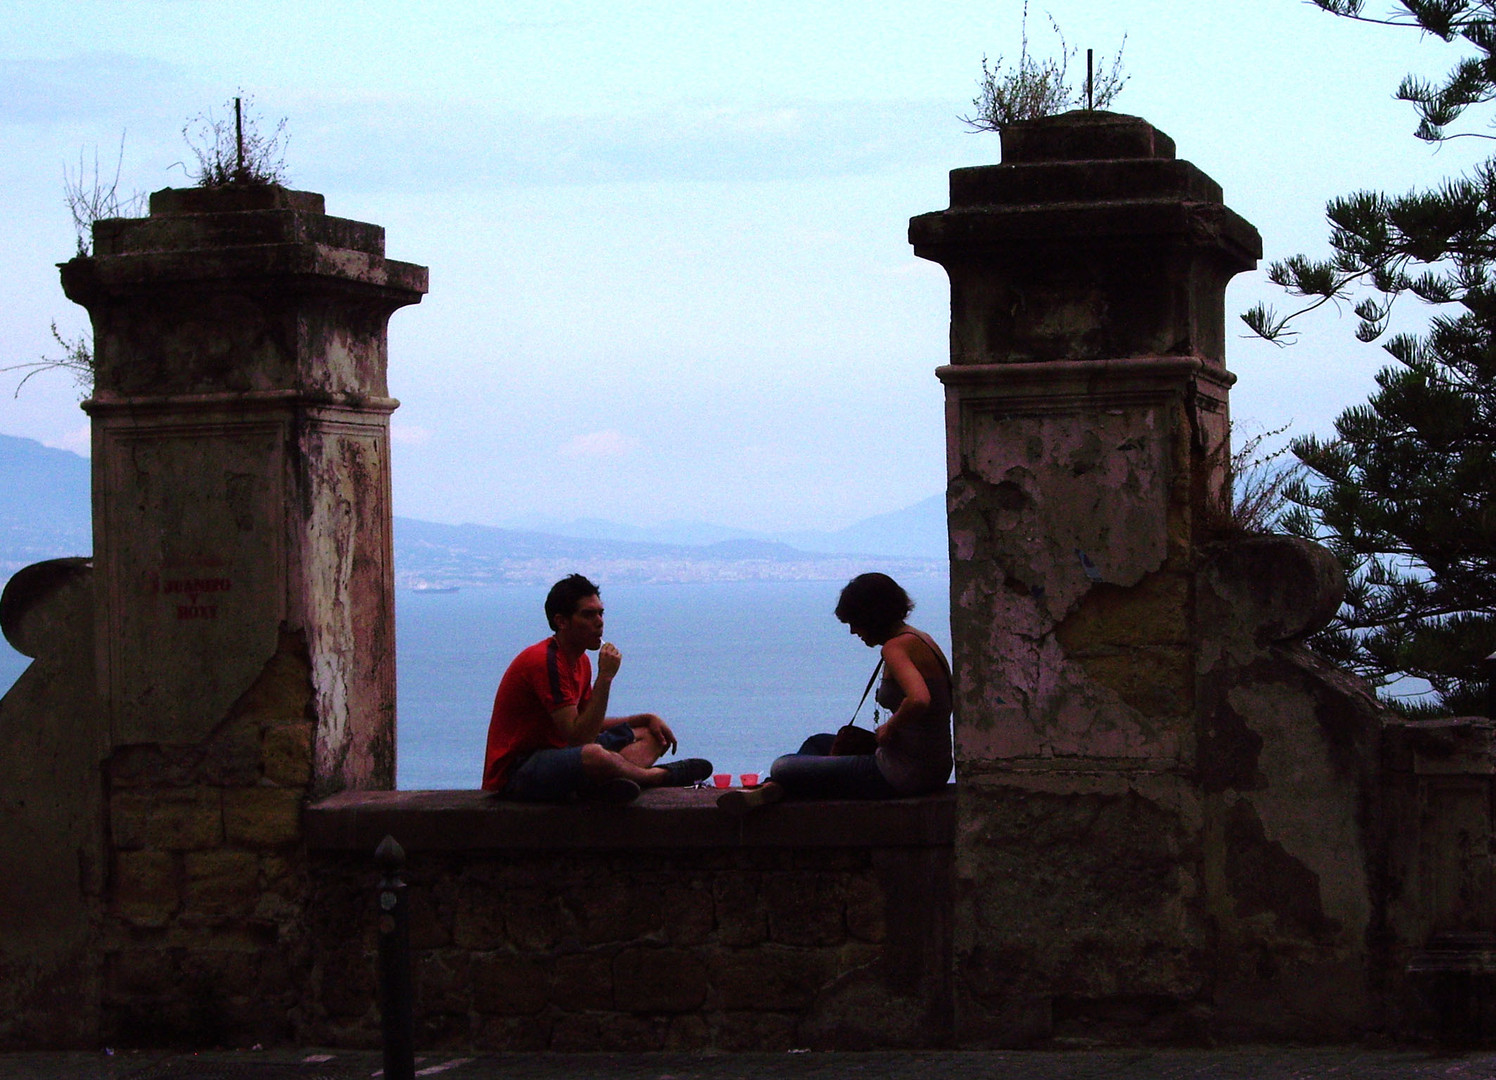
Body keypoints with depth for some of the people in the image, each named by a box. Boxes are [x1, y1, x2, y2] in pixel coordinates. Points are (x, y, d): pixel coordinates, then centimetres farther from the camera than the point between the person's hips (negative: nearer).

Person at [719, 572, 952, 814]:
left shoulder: (896, 647, -17)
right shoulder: (921, 640, 12)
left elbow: (918, 700, -35)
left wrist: (889, 728, -17)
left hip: (904, 773, -10)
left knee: (782, 767, -4)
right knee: (818, 743, 27)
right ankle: (775, 788, 12)